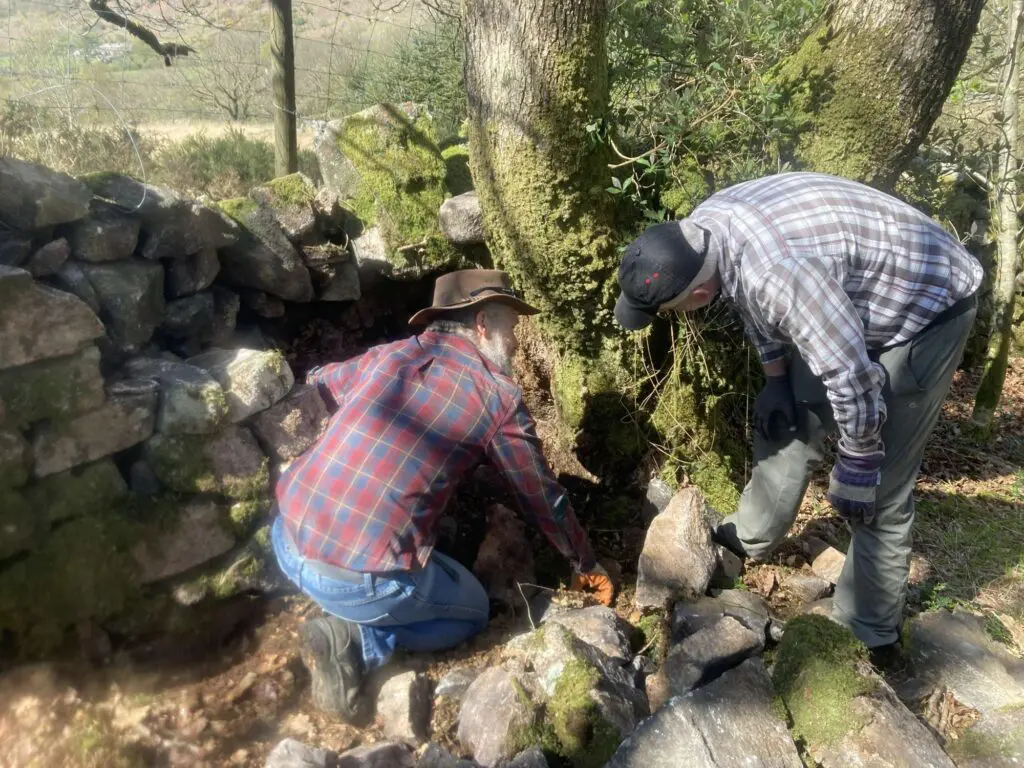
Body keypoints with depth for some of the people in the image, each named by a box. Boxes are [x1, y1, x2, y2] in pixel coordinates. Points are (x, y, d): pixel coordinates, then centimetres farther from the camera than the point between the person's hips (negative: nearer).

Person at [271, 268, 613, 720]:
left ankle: (348, 613, 13)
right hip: (363, 580, -6)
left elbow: (316, 384, 29)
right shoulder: (499, 397, -3)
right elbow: (544, 501, 8)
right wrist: (587, 567, 25)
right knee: (472, 612, 22)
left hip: (286, 543, 6)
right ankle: (353, 641, 2)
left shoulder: (387, 355, 10)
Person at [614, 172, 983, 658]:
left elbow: (852, 378, -32)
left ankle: (871, 635, 12)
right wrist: (775, 379, 8)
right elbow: (757, 306, 6)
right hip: (849, 303, 9)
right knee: (786, 418, 15)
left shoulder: (780, 273, -41)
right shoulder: (701, 229, -13)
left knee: (879, 488, -5)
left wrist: (857, 465, -17)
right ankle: (751, 536, 35)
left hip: (924, 308, -8)